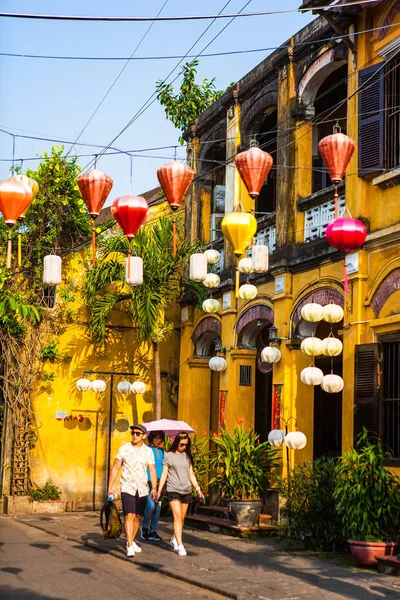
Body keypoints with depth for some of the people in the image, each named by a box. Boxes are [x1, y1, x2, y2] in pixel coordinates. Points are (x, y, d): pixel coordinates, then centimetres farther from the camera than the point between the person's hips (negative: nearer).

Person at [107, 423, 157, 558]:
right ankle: (130, 547, -15)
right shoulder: (124, 449, -2)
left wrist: (154, 489, -10)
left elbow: (152, 470, 2)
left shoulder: (148, 451, 4)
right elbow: (115, 469, 1)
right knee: (129, 516, -14)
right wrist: (110, 489, -3)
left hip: (142, 489, 3)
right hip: (127, 488, -3)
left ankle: (131, 541, 30)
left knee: (138, 517, 12)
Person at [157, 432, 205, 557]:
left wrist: (198, 489, 12)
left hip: (186, 491, 5)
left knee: (182, 518, 8)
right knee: (177, 517, -14)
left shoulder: (187, 456, 13)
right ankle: (180, 545, -18)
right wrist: (159, 490, -3)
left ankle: (173, 540, 27)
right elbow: (164, 474, 2)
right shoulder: (168, 456, 1)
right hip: (173, 490, -4)